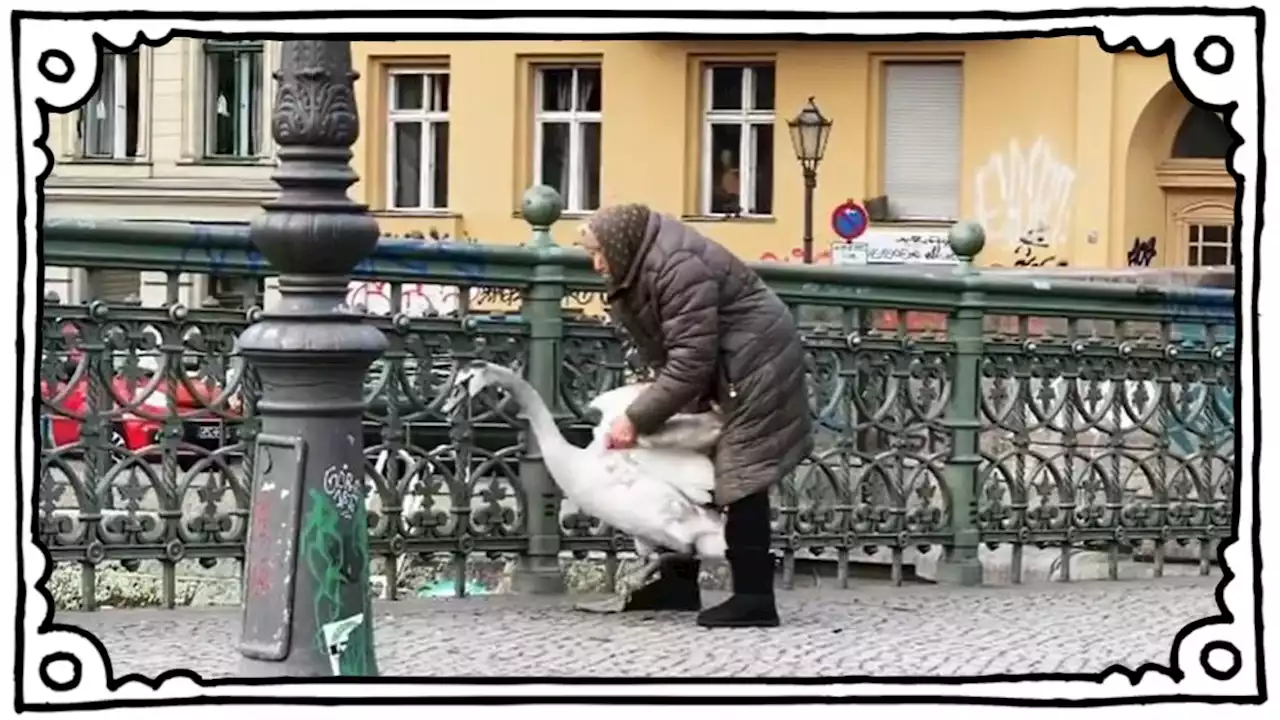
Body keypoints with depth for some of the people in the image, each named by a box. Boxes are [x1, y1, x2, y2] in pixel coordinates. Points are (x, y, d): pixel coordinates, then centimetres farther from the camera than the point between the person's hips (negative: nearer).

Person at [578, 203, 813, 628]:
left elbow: (690, 363, -29)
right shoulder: (639, 270, 5)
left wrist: (637, 419, -25)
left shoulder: (676, 267, -27)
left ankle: (754, 598, -12)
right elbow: (663, 352, 8)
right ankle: (679, 583, 20)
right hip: (722, 370, 11)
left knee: (741, 478, -13)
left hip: (754, 362, -11)